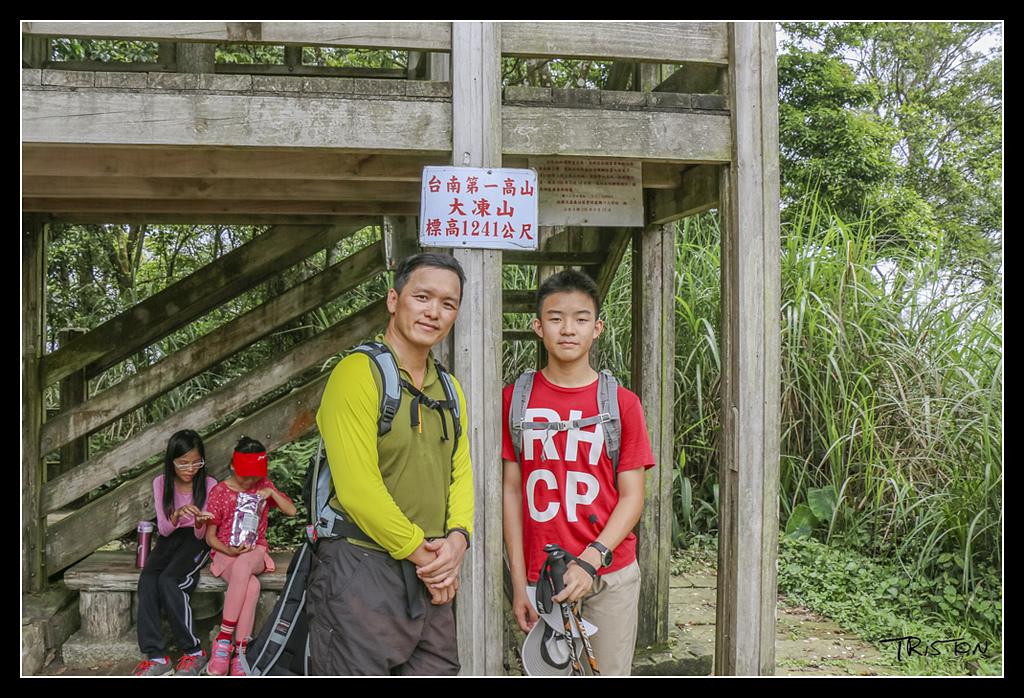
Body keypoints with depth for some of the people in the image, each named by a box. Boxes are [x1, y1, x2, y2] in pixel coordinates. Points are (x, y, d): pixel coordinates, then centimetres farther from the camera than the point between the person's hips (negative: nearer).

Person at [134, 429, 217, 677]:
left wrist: (200, 524, -29)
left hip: (196, 539, -3)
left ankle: (194, 652, -22)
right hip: (169, 538, 3)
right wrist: (177, 515, -25)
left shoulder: (209, 485, -5)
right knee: (147, 580, -28)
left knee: (168, 580, -31)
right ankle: (156, 658, -30)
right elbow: (163, 528, -3)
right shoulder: (161, 484, 2)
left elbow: (202, 535, -4)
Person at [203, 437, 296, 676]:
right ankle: (239, 650, -27)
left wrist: (272, 493, -9)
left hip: (255, 551, 1)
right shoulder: (219, 492, 0)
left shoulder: (263, 485, 7)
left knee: (242, 567, -38)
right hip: (226, 554, -1)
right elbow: (210, 535, 1)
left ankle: (224, 637, -32)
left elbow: (291, 511, 8)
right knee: (252, 585, -35)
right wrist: (229, 550, -18)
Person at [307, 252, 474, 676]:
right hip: (361, 574, -7)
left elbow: (461, 473, 12)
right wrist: (422, 553, -11)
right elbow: (358, 489, -18)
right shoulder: (357, 373, -11)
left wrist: (457, 538, -7)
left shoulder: (450, 390, 15)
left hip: (431, 582, 7)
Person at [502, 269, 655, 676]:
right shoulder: (516, 399, 1)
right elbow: (511, 491, 2)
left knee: (609, 671, 6)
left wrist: (592, 559, -15)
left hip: (610, 573, 0)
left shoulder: (621, 402, -2)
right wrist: (518, 581, -1)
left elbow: (632, 496, -1)